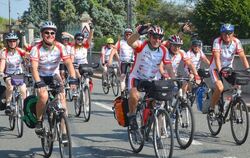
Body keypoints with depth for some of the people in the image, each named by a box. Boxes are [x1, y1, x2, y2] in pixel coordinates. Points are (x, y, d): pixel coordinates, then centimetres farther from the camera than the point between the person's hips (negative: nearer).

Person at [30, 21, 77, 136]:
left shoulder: (60, 47, -14)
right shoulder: (36, 49, -20)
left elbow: (68, 63, -22)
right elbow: (34, 68, -29)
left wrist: (73, 78, -38)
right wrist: (38, 83, -44)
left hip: (54, 76, 2)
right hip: (41, 77, -2)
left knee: (62, 97, -18)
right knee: (43, 96, -29)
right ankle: (39, 122, -5)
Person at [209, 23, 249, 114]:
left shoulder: (236, 42, -14)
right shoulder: (217, 41, -23)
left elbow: (242, 57, -19)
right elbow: (217, 57, -33)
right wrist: (220, 71, -47)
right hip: (216, 68, -4)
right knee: (220, 88, -25)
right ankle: (211, 108, -5)